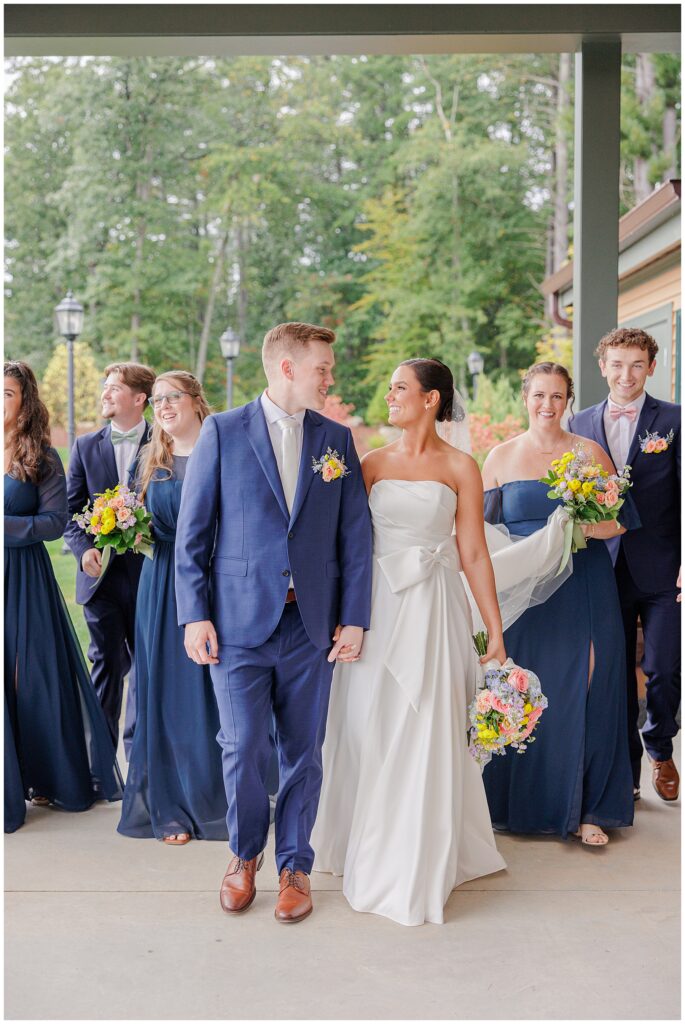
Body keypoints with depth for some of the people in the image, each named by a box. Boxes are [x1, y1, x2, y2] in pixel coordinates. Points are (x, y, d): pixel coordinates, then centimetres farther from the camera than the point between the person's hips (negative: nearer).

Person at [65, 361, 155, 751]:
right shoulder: (86, 447, 8)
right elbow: (72, 510, 6)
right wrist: (85, 549, -9)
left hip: (147, 571, -1)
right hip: (101, 571, 2)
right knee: (107, 661, 6)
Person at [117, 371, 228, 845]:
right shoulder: (151, 461, 13)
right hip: (162, 588, 4)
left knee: (215, 694, 1)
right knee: (166, 693, 5)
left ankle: (219, 802, 17)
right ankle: (174, 809, 15)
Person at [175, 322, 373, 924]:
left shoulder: (337, 438, 7)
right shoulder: (223, 432, 0)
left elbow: (355, 535, 6)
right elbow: (193, 532, 0)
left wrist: (354, 619, 0)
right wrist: (195, 615, -5)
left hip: (312, 624, 2)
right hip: (239, 620, -2)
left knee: (303, 752, 9)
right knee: (243, 749, 1)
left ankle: (295, 865, 27)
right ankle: (245, 855, 27)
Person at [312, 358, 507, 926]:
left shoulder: (460, 467, 0)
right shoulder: (373, 462, 8)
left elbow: (474, 553, -2)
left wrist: (495, 629, -4)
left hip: (433, 610, -3)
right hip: (376, 606, 3)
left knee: (425, 733, 0)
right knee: (368, 726, 9)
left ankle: (419, 864, 16)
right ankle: (370, 845, 30)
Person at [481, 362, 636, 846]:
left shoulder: (591, 453, 4)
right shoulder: (501, 457, 6)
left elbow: (621, 520, 2)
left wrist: (583, 528, -17)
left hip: (583, 589, 0)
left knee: (585, 692, -1)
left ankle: (586, 808, 10)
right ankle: (522, 802, 19)